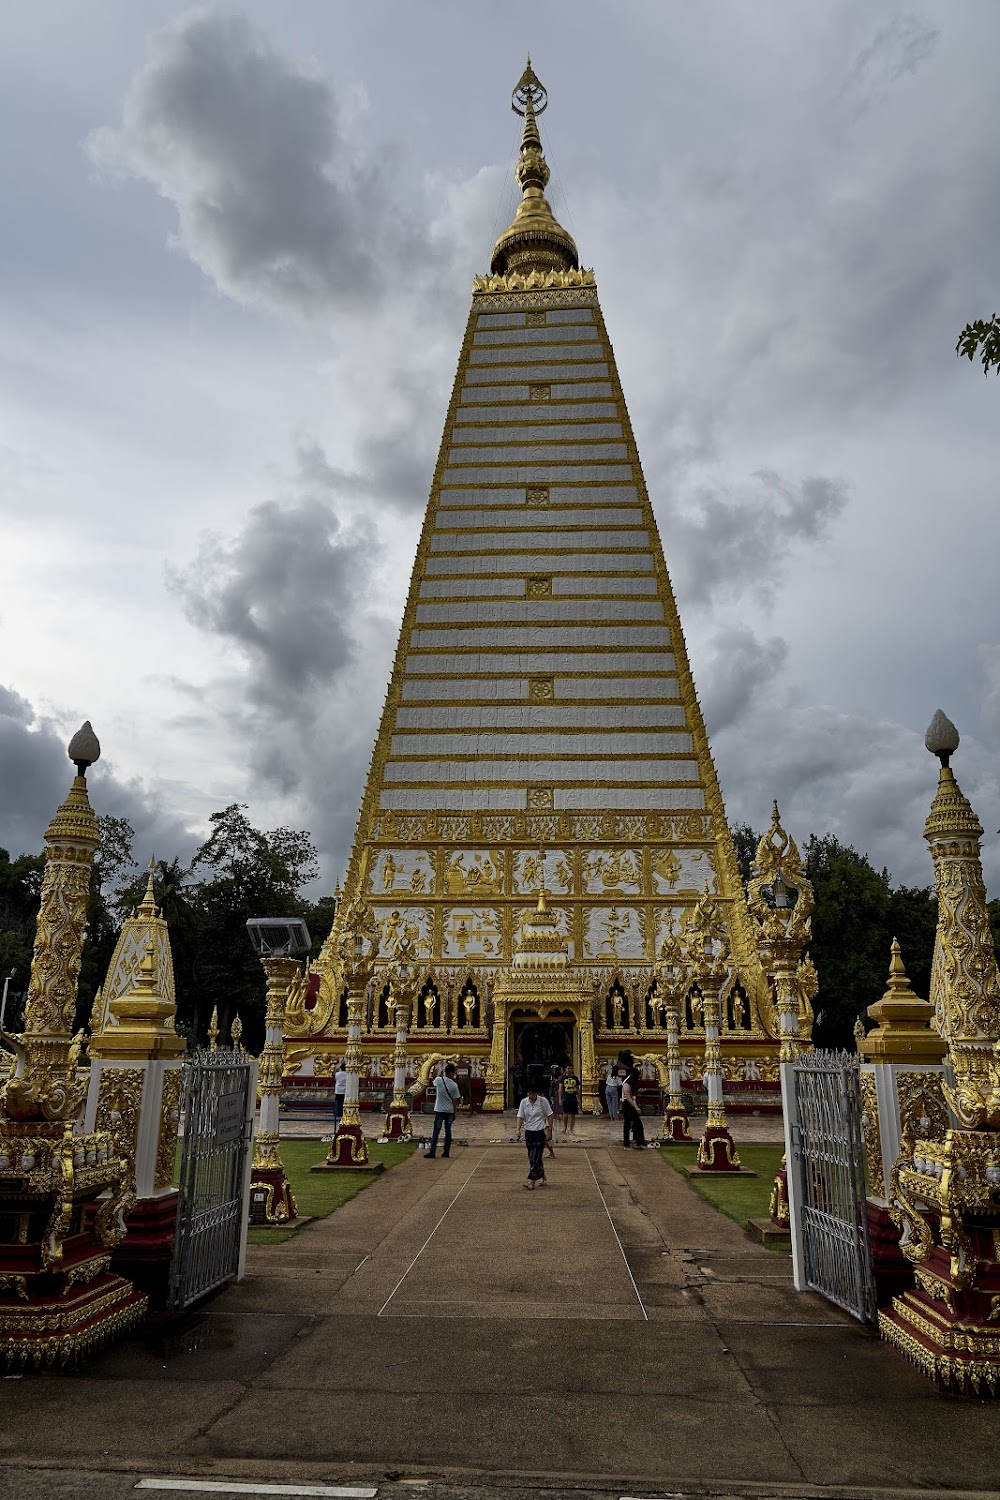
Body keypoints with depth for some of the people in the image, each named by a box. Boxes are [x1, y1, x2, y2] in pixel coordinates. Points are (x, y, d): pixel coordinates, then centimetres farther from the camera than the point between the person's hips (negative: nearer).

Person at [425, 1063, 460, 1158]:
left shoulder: (439, 1080, -8)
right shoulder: (454, 1085, -7)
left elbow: (434, 1082, 18)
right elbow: (455, 1100, -2)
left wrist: (439, 1074, 32)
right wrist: (454, 1113, 8)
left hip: (439, 1110, -1)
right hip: (450, 1111, 1)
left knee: (436, 1132, 0)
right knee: (448, 1132, 11)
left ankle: (432, 1153, -5)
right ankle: (446, 1152, 13)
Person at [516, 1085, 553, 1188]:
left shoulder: (543, 1101, -9)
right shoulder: (523, 1102, 0)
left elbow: (549, 1116, -2)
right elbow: (520, 1117, -2)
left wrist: (549, 1130, -4)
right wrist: (518, 1130, -17)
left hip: (540, 1131, -4)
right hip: (528, 1131, 5)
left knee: (536, 1156, -11)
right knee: (531, 1157, 11)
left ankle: (531, 1181, -12)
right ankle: (542, 1177, 27)